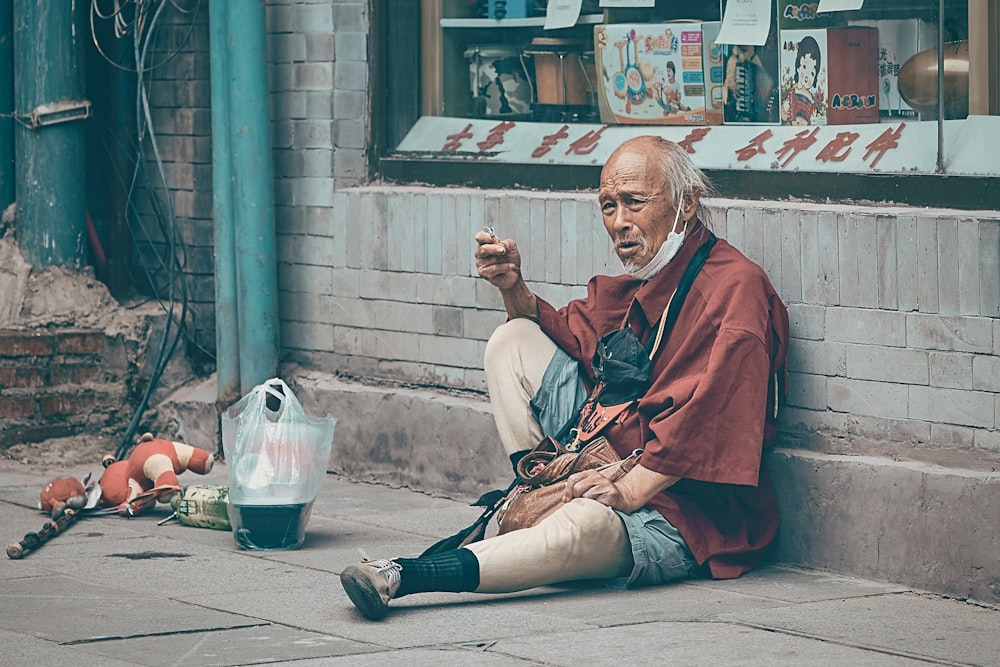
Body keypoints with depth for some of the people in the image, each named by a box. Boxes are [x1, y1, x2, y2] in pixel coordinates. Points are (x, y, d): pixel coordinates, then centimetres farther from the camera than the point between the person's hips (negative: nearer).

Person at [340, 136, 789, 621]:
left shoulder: (736, 286, -15)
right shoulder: (640, 281, 14)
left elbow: (707, 417, -26)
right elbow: (568, 335, 29)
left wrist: (630, 491, -31)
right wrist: (513, 289, 9)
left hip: (687, 515, -9)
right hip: (611, 470, 9)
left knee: (585, 524, -43)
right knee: (513, 339, 8)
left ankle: (402, 577, -50)